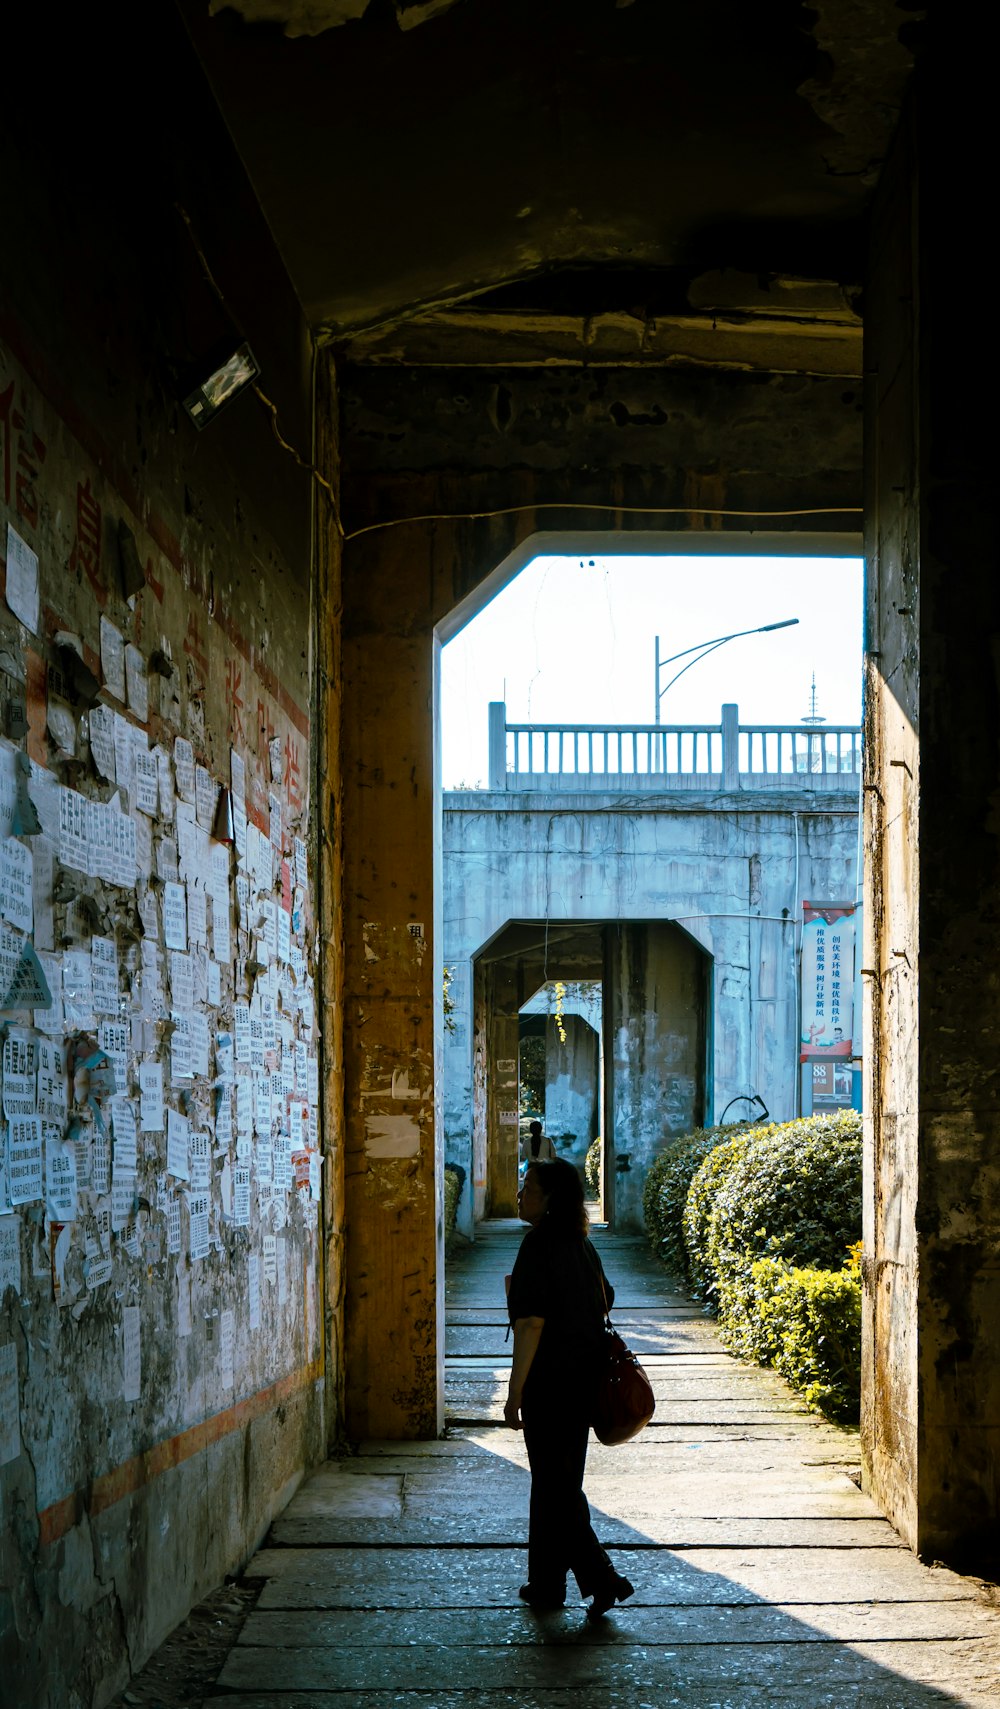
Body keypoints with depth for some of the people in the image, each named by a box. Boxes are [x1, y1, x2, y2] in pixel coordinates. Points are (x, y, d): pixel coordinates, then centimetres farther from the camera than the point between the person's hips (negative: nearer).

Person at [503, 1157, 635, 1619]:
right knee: (558, 1480, 16)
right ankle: (546, 1584, 23)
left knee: (555, 1486, 1)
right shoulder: (581, 1243, 8)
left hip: (550, 1382, -9)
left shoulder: (539, 1246, -18)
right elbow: (603, 1302, 16)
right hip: (583, 1379, 9)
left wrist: (515, 1392, -17)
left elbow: (532, 1323, -21)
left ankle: (601, 1577, 1)